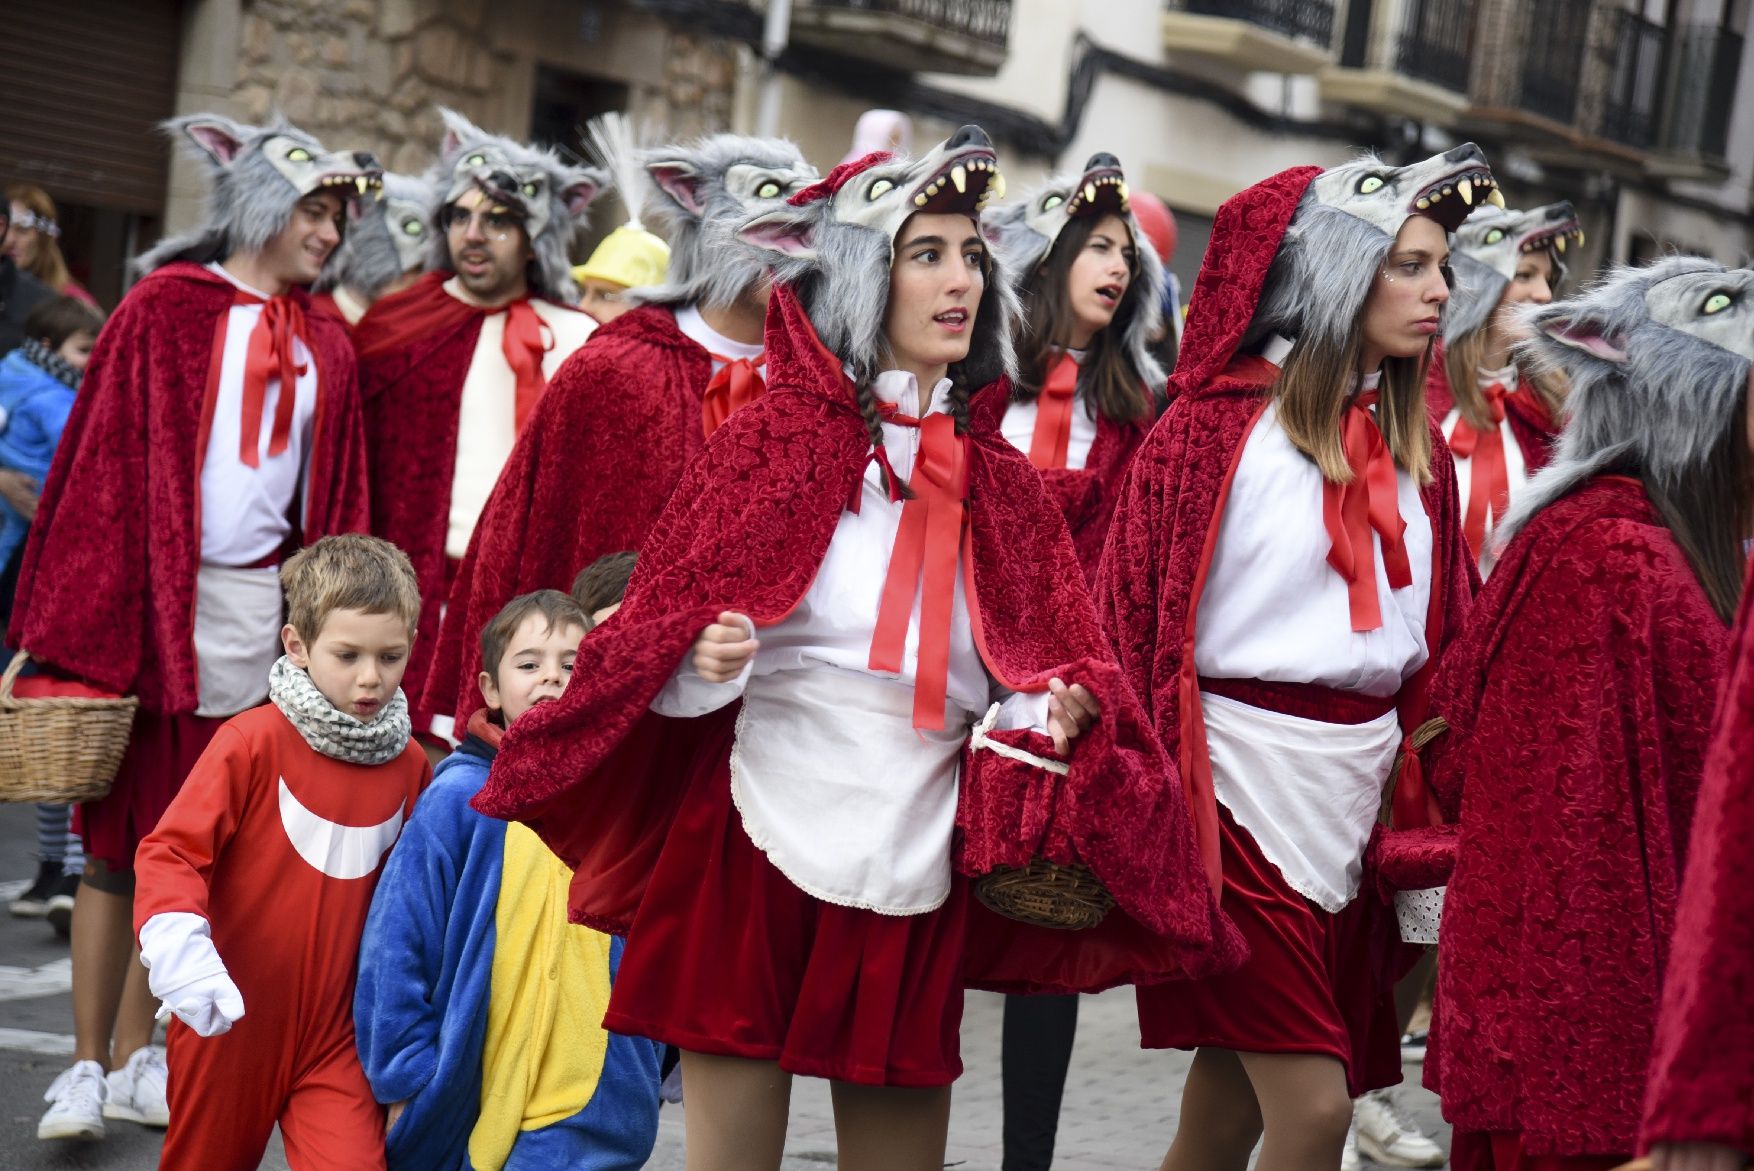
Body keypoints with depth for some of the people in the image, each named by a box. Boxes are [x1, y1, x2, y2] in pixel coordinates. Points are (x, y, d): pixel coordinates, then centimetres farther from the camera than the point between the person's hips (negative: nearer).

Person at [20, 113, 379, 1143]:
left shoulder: (324, 348, 13)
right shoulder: (166, 310, 0)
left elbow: (336, 501, 13)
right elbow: (99, 461, -4)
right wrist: (62, 622, -9)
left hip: (259, 611, 4)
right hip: (147, 599, -4)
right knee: (119, 835, 0)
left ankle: (135, 1061, 15)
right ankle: (88, 1066, 6)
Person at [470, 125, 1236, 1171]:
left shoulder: (1003, 483, 12)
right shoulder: (778, 437, 1)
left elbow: (1038, 670, 11)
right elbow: (665, 631, 0)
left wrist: (1056, 710, -11)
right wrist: (708, 659, -22)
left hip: (913, 878, 4)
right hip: (760, 852, -3)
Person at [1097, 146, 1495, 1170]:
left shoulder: (1414, 447, 12)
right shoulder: (1222, 422, -6)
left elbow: (1442, 634, 13)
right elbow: (1137, 613, -7)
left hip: (1361, 779, 6)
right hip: (1241, 780, -6)